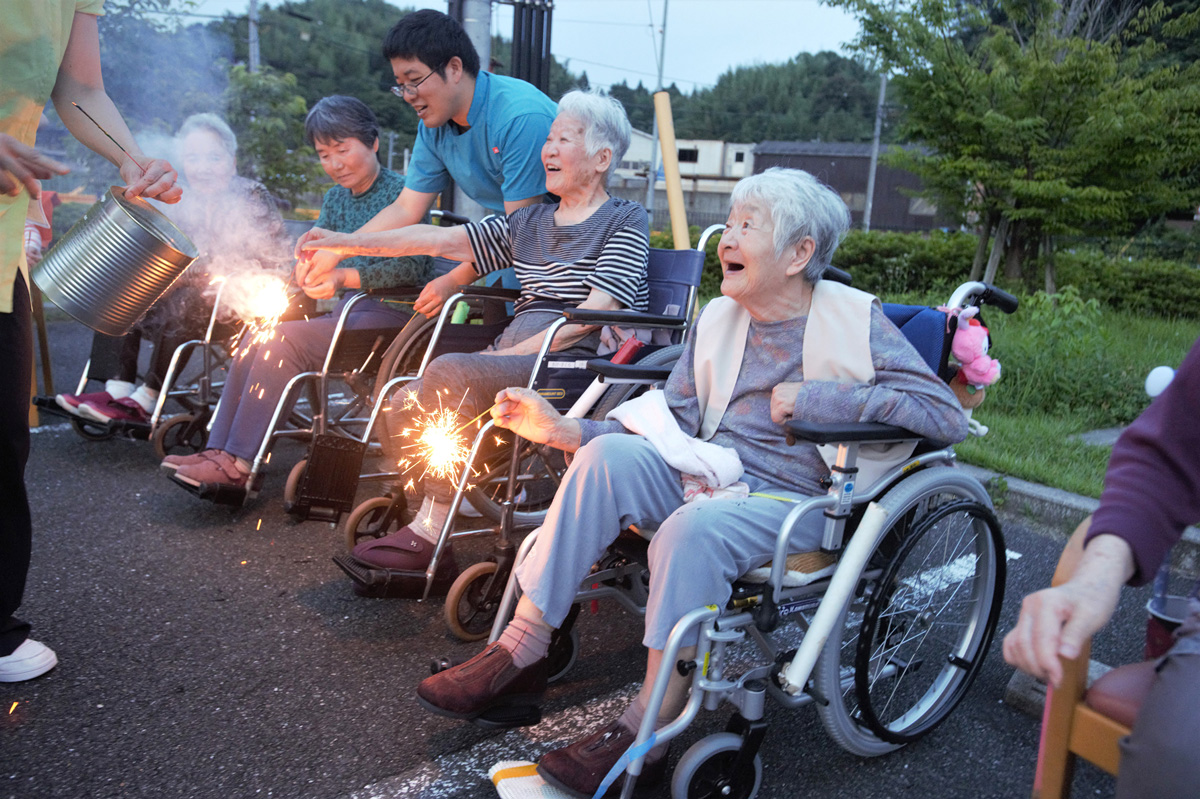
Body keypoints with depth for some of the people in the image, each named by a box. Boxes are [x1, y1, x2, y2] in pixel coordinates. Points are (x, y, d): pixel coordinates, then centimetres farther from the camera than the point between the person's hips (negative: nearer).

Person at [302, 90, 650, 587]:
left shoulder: (625, 221, 4)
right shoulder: (529, 224, 24)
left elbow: (597, 311, -9)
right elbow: (443, 240, 17)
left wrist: (520, 350, -17)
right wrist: (349, 244, 11)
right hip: (512, 358, 7)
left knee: (448, 374, -27)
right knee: (406, 404, -14)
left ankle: (432, 531, -18)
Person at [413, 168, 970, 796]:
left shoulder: (854, 319, -4)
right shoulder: (718, 318, 10)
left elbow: (947, 417, -11)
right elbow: (670, 428, 7)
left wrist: (818, 398, -16)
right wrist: (563, 431, -5)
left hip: (794, 502, -5)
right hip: (707, 478, 5)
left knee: (693, 528, -35)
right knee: (612, 452, -22)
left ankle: (647, 734, -20)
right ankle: (519, 655, -18)